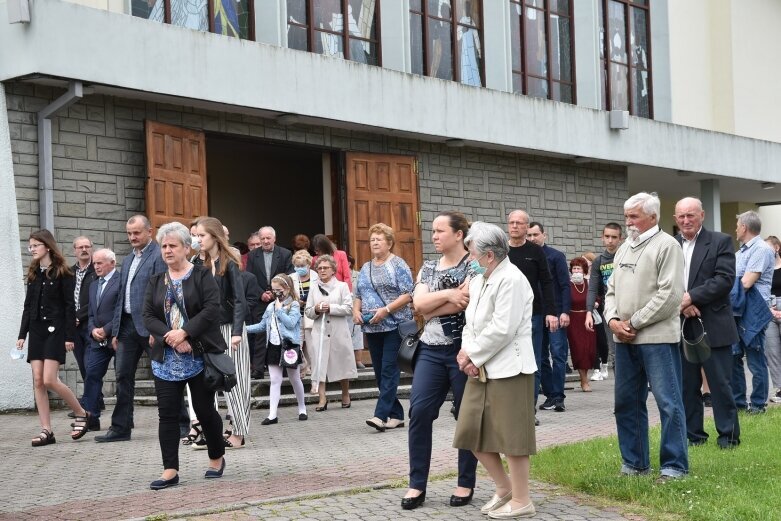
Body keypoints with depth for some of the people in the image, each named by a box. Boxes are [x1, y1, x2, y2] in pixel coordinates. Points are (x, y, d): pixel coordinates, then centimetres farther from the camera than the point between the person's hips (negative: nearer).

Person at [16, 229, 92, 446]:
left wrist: (69, 336, -12)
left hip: (55, 330, -6)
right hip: (36, 330, 6)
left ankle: (81, 413, 7)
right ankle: (46, 430, 3)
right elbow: (28, 306, 16)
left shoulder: (62, 273, -5)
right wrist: (22, 334, 11)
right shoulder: (33, 274, 13)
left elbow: (69, 306, -7)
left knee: (50, 380, -13)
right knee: (38, 381, 0)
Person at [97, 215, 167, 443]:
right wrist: (116, 330, 14)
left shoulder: (159, 256, -8)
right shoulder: (128, 260, 18)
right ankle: (120, 428, 14)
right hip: (127, 325, 8)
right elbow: (121, 296, 19)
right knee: (123, 377, 8)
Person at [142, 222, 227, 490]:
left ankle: (217, 457, 24)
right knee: (168, 414, 0)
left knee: (204, 410, 3)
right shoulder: (156, 281, 12)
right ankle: (170, 470, 3)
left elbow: (212, 309, -13)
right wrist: (171, 337, -13)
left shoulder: (203, 275, -1)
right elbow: (148, 316, 3)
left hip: (200, 355, -4)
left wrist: (184, 332, -19)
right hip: (166, 359, 4)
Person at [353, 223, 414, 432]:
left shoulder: (398, 265, -3)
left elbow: (408, 295, -10)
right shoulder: (365, 268, 16)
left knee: (389, 371, -10)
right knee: (380, 373, 7)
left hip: (393, 326, -7)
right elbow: (358, 295, 21)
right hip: (371, 328, 7)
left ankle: (381, 414, -14)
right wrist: (356, 310, 0)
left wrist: (386, 310, -19)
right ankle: (396, 415, 14)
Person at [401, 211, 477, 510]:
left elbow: (465, 302, -18)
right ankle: (417, 484, 4)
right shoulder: (428, 267, 13)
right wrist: (448, 295, -14)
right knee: (419, 411, -4)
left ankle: (466, 484, 16)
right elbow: (418, 304, -1)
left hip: (464, 349, -5)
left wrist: (431, 307, -9)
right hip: (431, 349, 5)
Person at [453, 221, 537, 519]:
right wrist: (466, 352, -3)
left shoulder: (511, 280, -15)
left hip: (508, 368, -10)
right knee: (471, 432, 11)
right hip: (482, 369, 10)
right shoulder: (477, 280, 15)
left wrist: (473, 356, -12)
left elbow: (502, 329, -21)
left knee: (511, 436, -2)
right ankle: (504, 488, 26)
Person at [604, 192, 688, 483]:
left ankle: (674, 466, 2)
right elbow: (612, 289, 18)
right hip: (624, 338, 8)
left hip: (657, 337, -8)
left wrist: (634, 322, -12)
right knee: (626, 402, 11)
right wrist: (613, 320, -1)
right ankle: (635, 463, 22)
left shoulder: (667, 246, -7)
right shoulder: (624, 249, 17)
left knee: (668, 402, -5)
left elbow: (670, 294, -15)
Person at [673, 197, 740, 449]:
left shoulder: (720, 242, 0)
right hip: (681, 326, 3)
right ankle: (693, 434, 17)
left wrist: (691, 297, -17)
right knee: (687, 385, 8)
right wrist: (680, 303, -13)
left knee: (720, 383, 0)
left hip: (712, 326, -3)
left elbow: (725, 279, -11)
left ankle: (729, 434, 10)